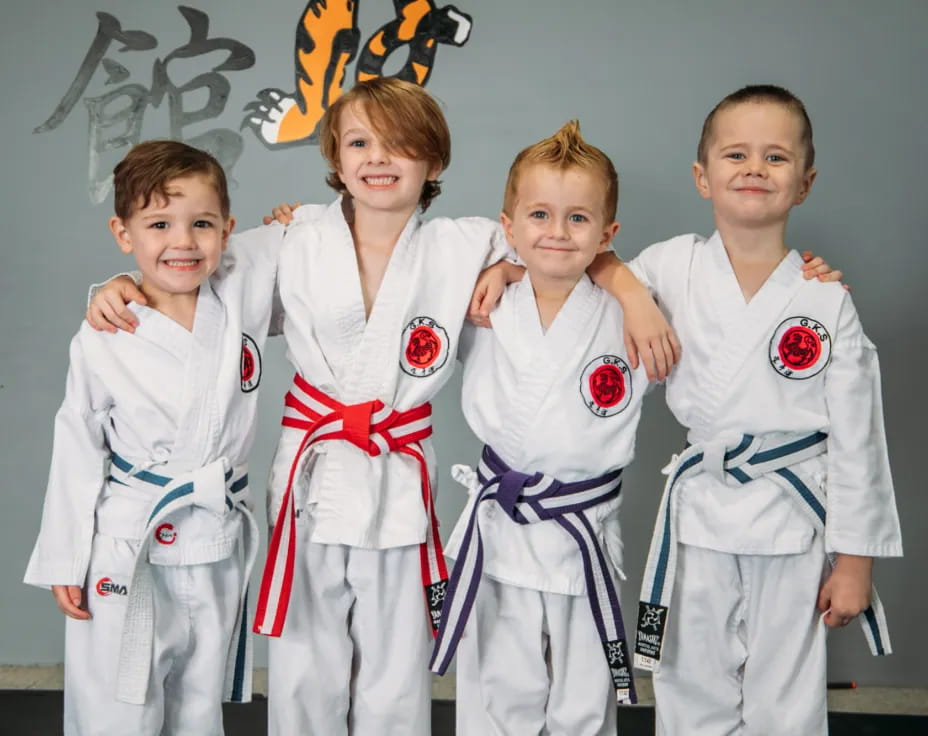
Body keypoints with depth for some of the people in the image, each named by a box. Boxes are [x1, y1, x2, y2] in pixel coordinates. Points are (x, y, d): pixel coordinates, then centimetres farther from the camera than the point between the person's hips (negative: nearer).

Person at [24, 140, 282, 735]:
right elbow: (78, 452, -2)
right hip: (128, 550, -2)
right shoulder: (104, 341, -11)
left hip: (219, 550, 3)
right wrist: (64, 562, 0)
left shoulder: (245, 294, -7)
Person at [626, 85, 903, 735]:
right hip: (699, 512, 1)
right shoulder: (674, 267, -3)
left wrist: (854, 559, -1)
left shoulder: (827, 299, -6)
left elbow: (856, 436, -2)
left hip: (794, 516, -1)